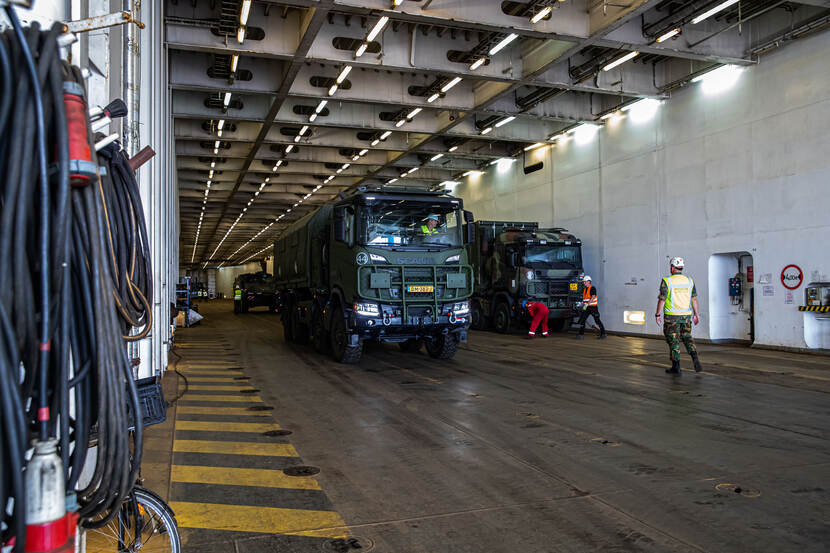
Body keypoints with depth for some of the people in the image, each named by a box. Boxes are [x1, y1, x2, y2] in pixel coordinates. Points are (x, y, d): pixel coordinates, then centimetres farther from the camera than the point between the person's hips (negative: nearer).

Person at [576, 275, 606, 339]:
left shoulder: (592, 288, -11)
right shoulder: (584, 289, 13)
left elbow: (593, 297, -23)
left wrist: (586, 304, -30)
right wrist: (583, 305, 18)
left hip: (593, 307, -7)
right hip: (586, 308, 7)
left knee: (597, 321, 1)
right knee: (582, 320, -6)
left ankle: (603, 334, 15)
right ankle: (581, 335, -6)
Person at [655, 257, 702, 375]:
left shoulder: (666, 281, -11)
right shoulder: (689, 280, 3)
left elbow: (662, 299, -11)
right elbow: (694, 299, 6)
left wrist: (657, 314, -3)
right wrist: (696, 314, 13)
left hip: (672, 316, -4)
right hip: (686, 315, 4)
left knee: (673, 341, 4)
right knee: (687, 337, 18)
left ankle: (676, 367, 7)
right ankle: (695, 358, -2)